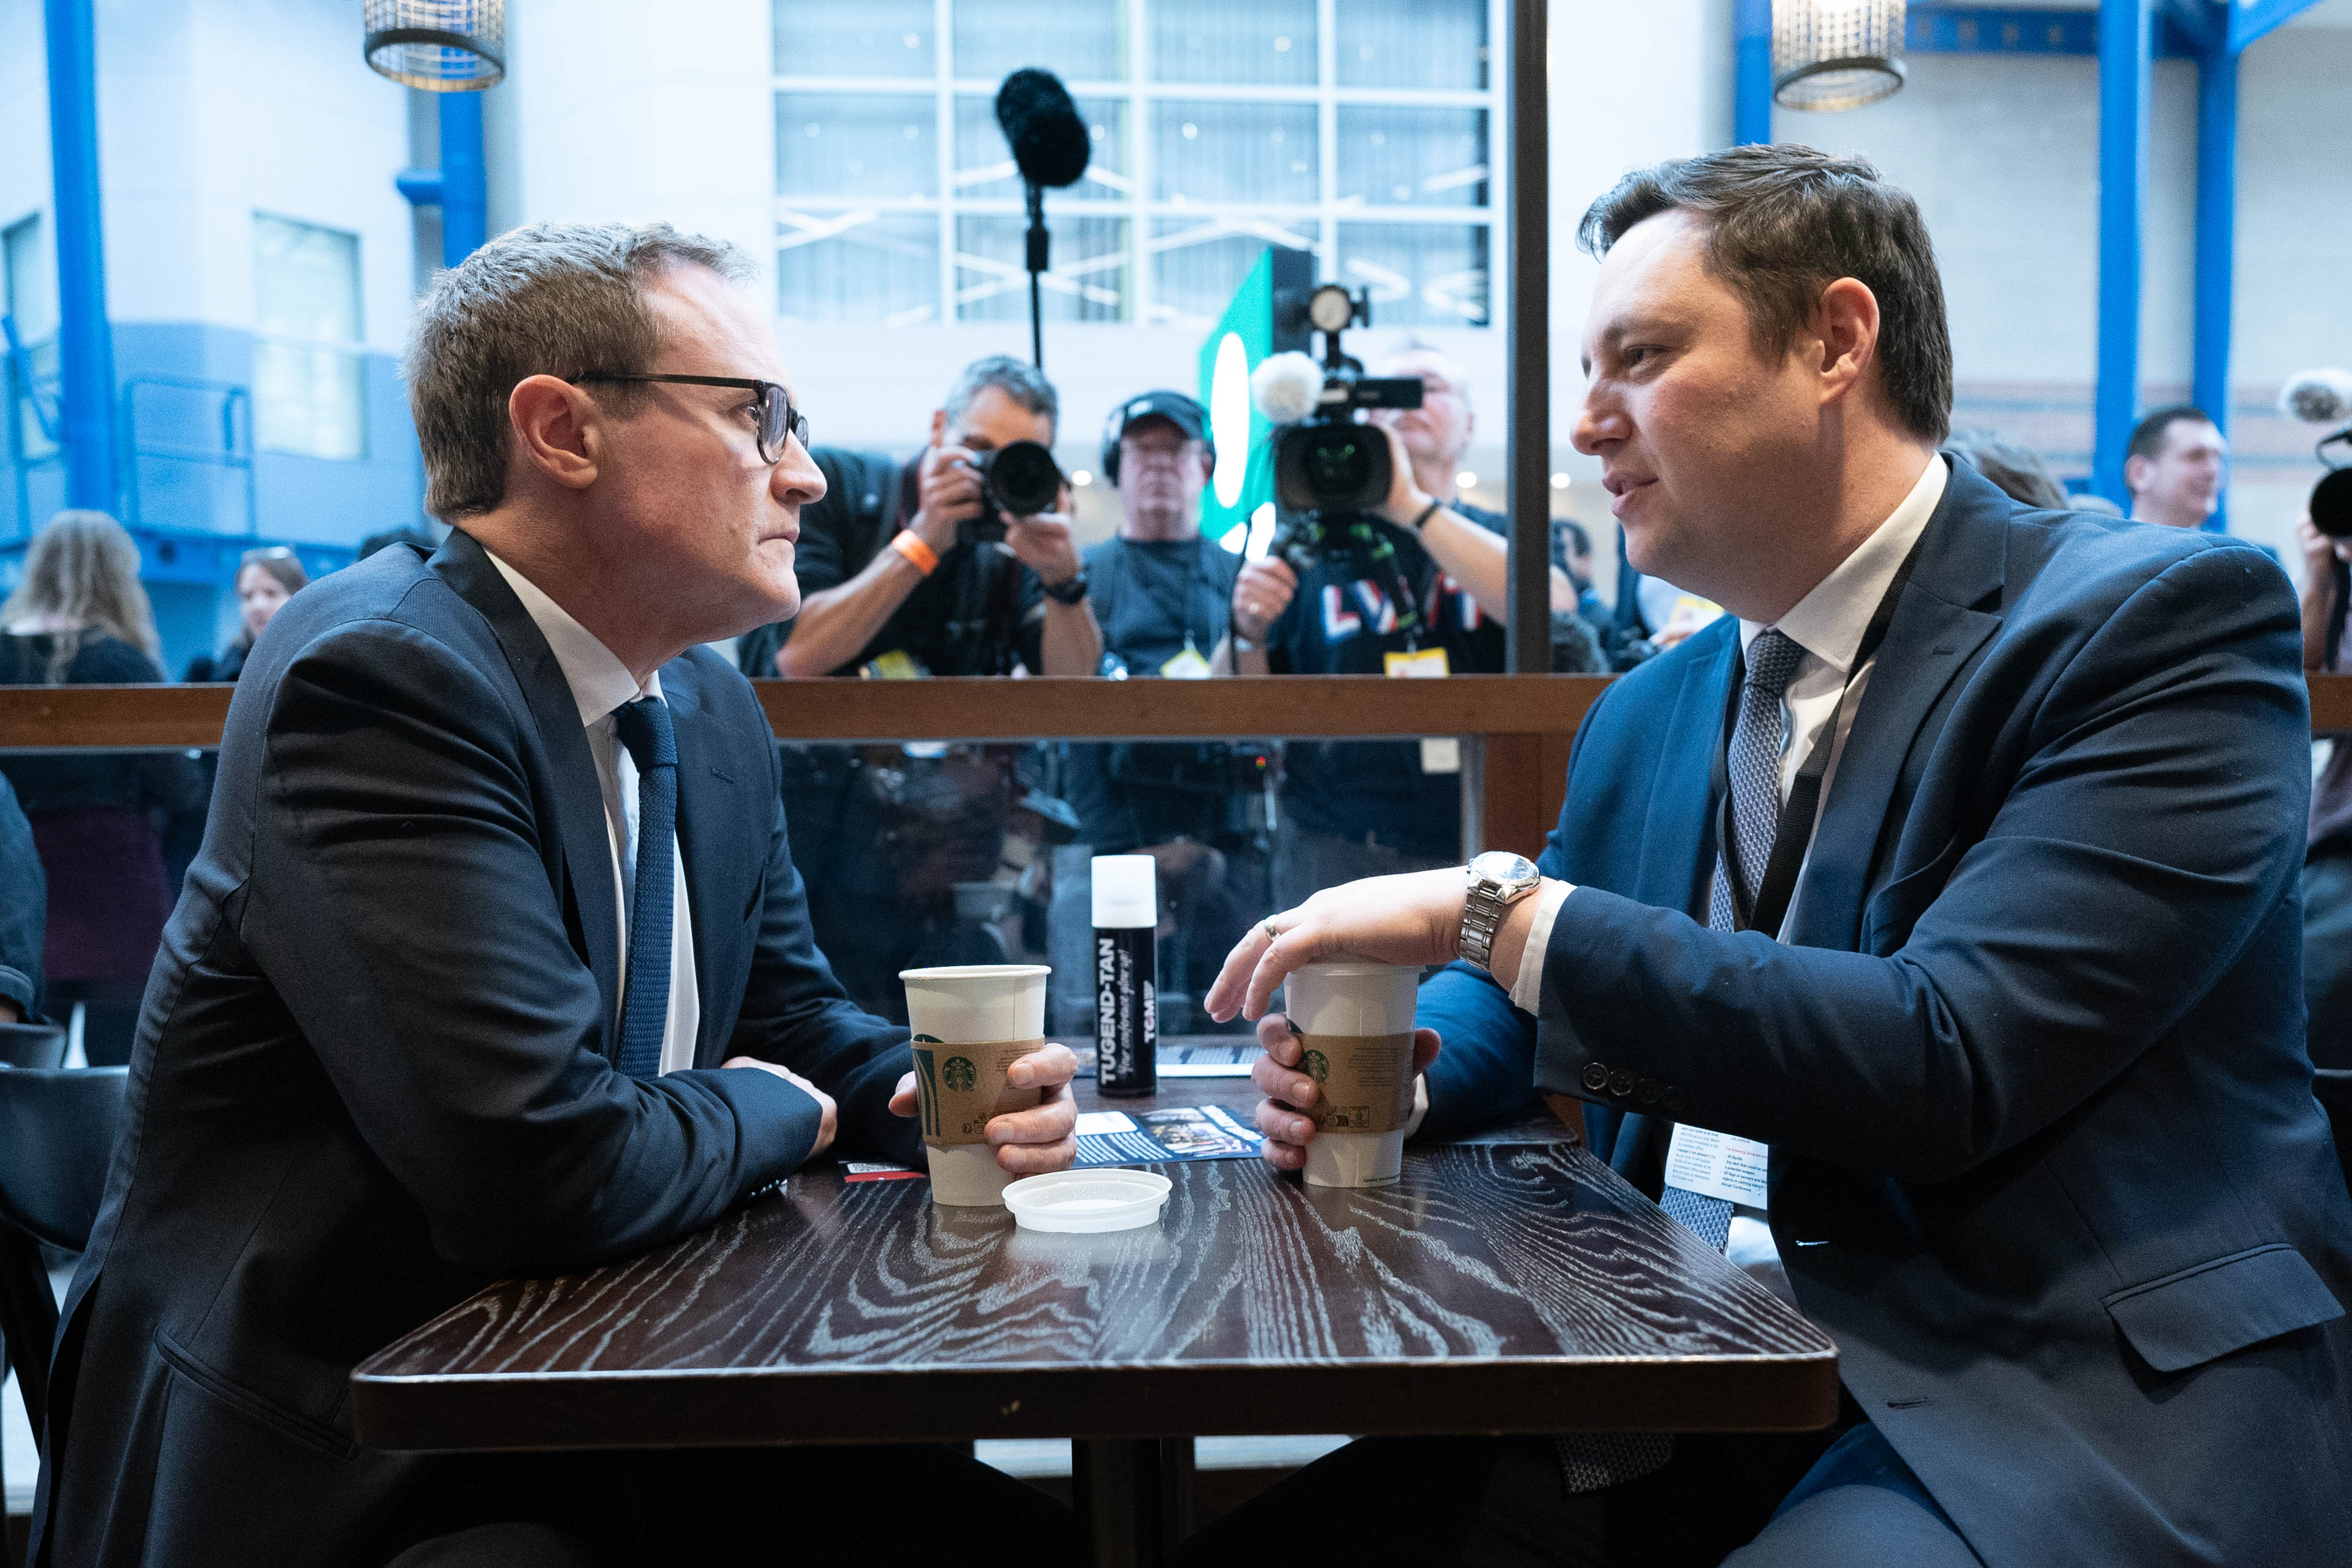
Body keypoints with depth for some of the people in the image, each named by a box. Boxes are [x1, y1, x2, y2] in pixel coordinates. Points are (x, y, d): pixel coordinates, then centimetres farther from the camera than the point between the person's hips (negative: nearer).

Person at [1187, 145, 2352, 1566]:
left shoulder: (2164, 617, -9)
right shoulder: (1649, 715, 11)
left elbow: (1947, 1061, -21)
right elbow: (1521, 1002, 22)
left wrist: (1496, 910, -19)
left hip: (2072, 1413, -4)